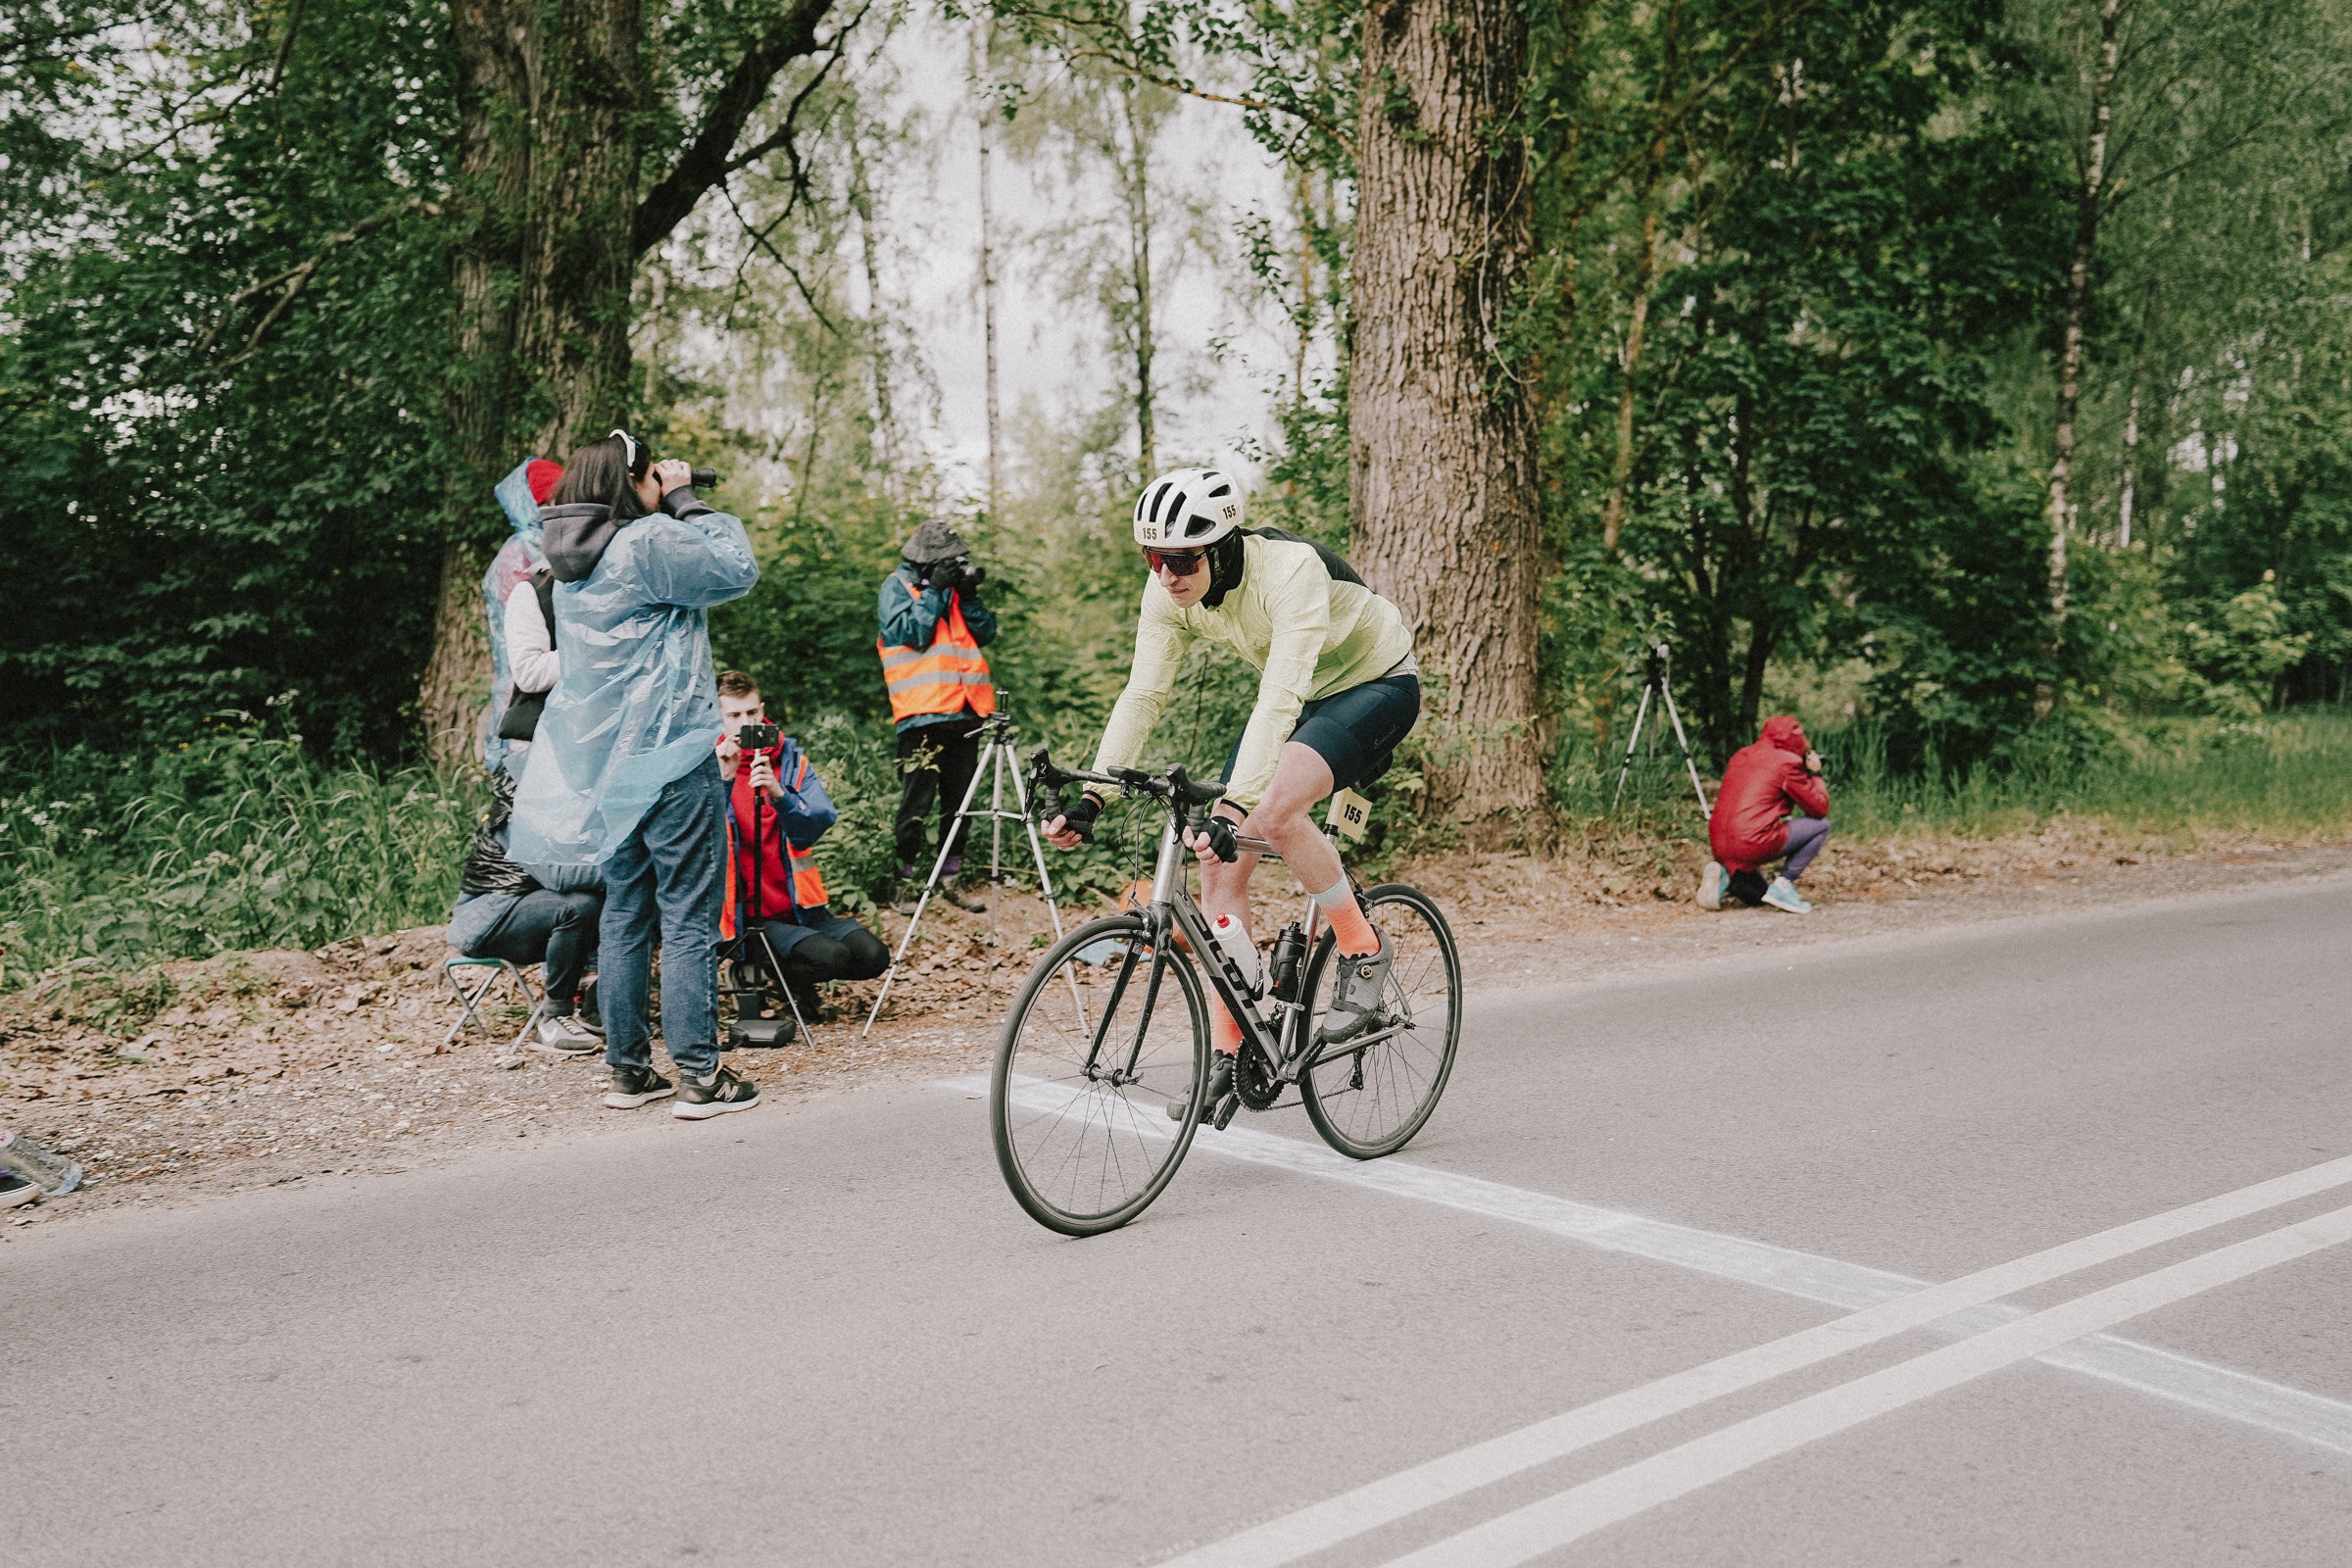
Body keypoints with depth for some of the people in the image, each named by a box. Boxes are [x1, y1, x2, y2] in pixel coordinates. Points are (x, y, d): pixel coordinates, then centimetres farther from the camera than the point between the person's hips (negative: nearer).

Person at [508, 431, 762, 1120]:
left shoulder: (574, 559, 13)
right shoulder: (649, 541, -14)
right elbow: (737, 567, -9)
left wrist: (676, 505, 15)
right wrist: (687, 501, -1)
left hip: (609, 761, 8)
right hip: (669, 757, -8)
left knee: (624, 914, 13)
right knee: (688, 916, -4)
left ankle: (628, 1069, 18)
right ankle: (698, 1076, -2)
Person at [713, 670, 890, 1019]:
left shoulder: (791, 758, 7)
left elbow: (820, 823, -10)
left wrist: (778, 793, -28)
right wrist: (722, 781, -29)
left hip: (800, 907, 4)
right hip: (748, 918, -4)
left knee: (872, 956, -16)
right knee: (830, 956, -27)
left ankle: (799, 981, 13)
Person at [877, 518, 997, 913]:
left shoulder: (955, 585, 18)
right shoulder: (897, 585, 2)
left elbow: (986, 634, 9)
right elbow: (912, 633, -12)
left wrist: (969, 596, -4)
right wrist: (935, 589, -11)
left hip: (965, 710, 6)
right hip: (923, 713, -6)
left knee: (959, 799, 10)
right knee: (917, 802, -5)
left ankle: (950, 879, 19)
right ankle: (909, 881, 3)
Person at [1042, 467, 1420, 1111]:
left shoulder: (1291, 569, -35)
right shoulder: (1170, 589, -16)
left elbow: (1280, 701, -43)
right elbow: (1142, 695, -14)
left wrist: (1232, 808, -52)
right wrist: (1089, 799, -24)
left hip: (1377, 685, -7)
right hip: (1297, 696, 7)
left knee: (1274, 811, -32)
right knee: (1220, 861, -7)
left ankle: (1363, 951, -8)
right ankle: (1228, 1052, 2)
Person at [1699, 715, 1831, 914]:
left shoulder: (1741, 755, 18)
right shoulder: (1788, 762, -3)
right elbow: (1820, 809, 2)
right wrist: (1814, 774, 17)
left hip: (1718, 846, 8)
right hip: (1753, 843, -8)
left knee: (1755, 897, 32)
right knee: (1820, 825, 8)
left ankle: (1725, 875, 1)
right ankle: (1783, 885, 1)